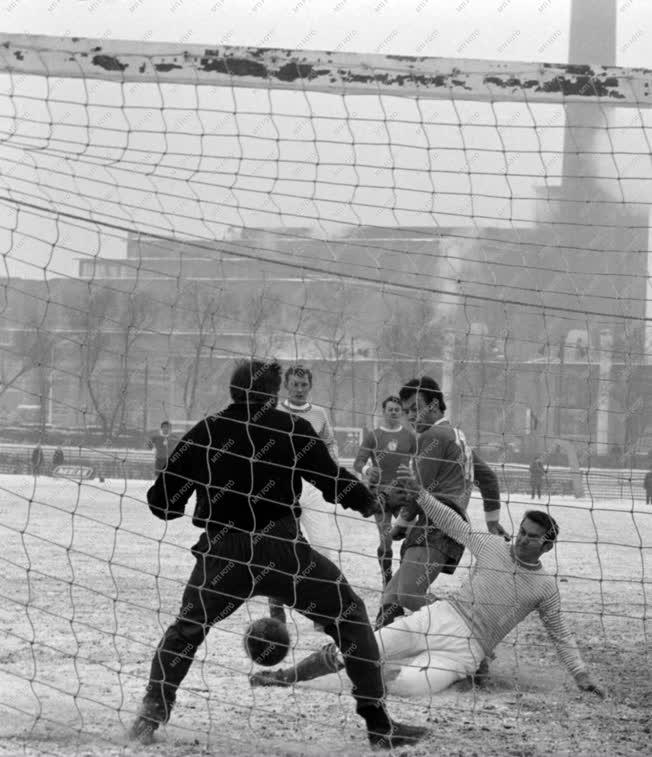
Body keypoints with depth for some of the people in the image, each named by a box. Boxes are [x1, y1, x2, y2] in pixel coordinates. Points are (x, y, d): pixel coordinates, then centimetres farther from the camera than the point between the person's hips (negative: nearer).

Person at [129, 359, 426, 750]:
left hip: (224, 553, 2)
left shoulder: (204, 433, 8)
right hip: (284, 549, -2)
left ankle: (152, 713, 11)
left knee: (187, 628, 25)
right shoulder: (293, 429, 2)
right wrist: (370, 502, 24)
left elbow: (164, 503, 10)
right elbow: (334, 481, 4)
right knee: (351, 616, 12)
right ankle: (380, 725, 6)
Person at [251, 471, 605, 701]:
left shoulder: (545, 586, 3)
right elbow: (452, 523, 11)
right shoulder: (493, 547, 7)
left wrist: (581, 674, 4)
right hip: (441, 616, 2)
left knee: (412, 686, -31)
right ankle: (289, 675, -2)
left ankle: (379, 671, 1)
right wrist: (420, 495, 0)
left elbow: (560, 634, 10)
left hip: (467, 649, -2)